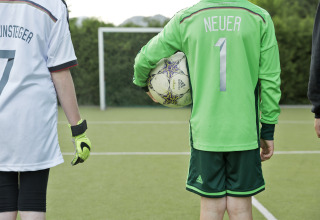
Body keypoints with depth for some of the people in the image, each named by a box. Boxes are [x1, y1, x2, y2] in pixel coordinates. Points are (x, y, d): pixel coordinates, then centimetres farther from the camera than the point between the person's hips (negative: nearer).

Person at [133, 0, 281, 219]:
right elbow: (270, 79, 1)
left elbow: (144, 59, 9)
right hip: (245, 132, 0)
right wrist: (268, 131, 8)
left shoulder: (185, 18, 2)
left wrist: (143, 84, 31)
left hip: (204, 131, 1)